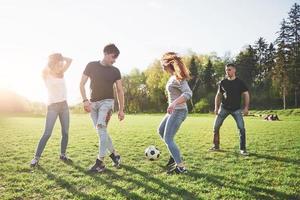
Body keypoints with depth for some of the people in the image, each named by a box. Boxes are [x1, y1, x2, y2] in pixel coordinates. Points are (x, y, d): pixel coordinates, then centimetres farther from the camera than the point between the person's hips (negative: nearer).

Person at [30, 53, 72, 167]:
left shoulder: (61, 73, 10)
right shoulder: (46, 75, -3)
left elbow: (69, 60, 9)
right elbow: (45, 69, -25)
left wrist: (60, 57, 2)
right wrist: (52, 59, -11)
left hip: (64, 105, 5)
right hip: (53, 106, -5)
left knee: (65, 132, 5)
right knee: (47, 133, -9)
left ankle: (63, 154, 18)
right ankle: (36, 157, -1)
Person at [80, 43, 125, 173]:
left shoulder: (115, 71, 2)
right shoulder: (92, 66, 0)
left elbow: (120, 91, 6)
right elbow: (82, 84, -1)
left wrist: (121, 109, 3)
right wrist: (85, 100, -14)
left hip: (107, 102, -2)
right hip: (93, 103, 2)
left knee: (101, 129, -18)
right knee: (101, 131, 5)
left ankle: (100, 162, -13)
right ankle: (115, 154, 22)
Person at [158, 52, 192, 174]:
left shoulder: (177, 78, -19)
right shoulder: (173, 76, 9)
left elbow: (188, 93, -29)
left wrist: (174, 103, -40)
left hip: (178, 111, -10)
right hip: (173, 111, 10)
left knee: (168, 139, -6)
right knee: (160, 131, 23)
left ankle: (181, 167, 3)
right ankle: (175, 155, 30)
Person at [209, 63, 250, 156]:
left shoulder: (240, 82, -3)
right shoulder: (223, 82, 4)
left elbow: (246, 94, -1)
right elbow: (218, 95, 11)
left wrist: (246, 107, -10)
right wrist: (216, 107, 4)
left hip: (236, 109, -2)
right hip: (224, 108, 2)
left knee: (241, 128, -9)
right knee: (216, 126, 1)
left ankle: (242, 149, 4)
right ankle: (216, 146, 16)